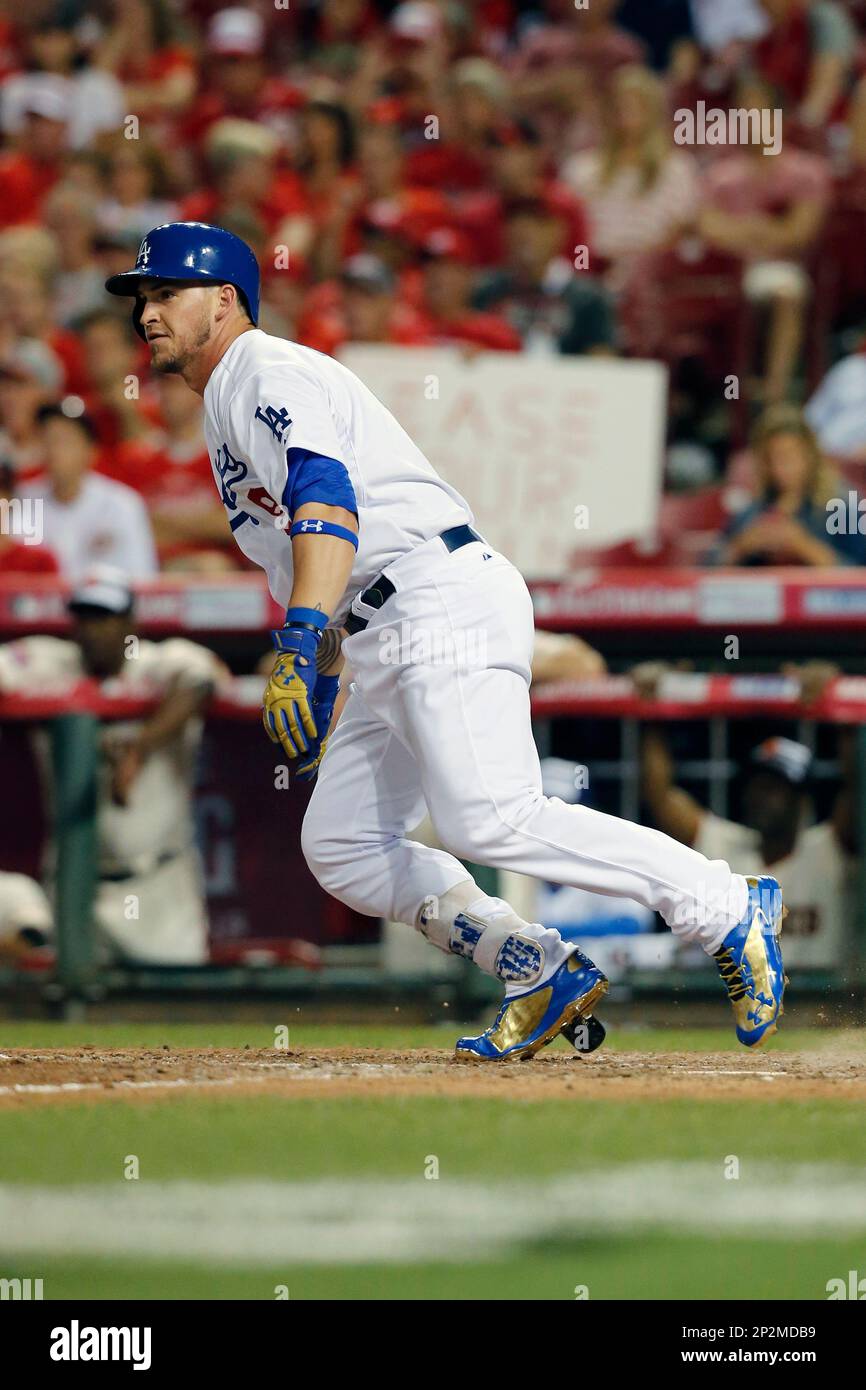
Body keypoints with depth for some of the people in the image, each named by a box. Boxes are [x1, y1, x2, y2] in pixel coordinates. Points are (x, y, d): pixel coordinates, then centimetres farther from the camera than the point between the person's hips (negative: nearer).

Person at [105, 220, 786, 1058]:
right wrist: (318, 684, 27)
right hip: (384, 652, 11)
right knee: (341, 845, 5)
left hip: (445, 603, -11)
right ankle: (542, 976, 0)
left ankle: (730, 911, -19)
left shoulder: (274, 373, -4)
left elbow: (327, 502, -21)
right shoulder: (225, 412, 28)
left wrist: (298, 643, -32)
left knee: (489, 820, -24)